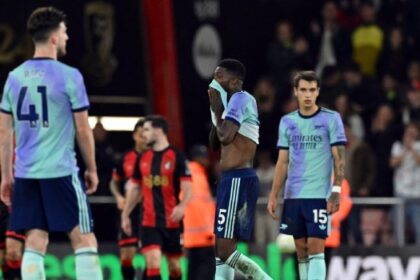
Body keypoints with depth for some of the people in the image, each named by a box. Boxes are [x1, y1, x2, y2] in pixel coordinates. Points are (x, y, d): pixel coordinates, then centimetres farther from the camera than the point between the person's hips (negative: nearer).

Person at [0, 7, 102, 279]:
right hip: (61, 172, -5)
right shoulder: (69, 76, -7)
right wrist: (92, 169, 8)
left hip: (26, 173, 5)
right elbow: (83, 129, -4)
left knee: (35, 243, 6)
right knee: (85, 241, 0)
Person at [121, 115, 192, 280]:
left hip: (172, 221, -2)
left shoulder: (176, 157, -6)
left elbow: (187, 187, -10)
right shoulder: (142, 159, 8)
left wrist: (182, 206, -29)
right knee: (153, 261, -14)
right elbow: (135, 188, 17)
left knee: (174, 264, 9)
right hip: (149, 222, 2)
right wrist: (125, 215, 16)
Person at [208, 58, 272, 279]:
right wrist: (217, 111, 12)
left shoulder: (240, 99, -11)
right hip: (231, 180, 10)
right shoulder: (237, 102, 20)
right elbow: (214, 143, 23)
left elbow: (225, 137, -22)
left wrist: (217, 110, -6)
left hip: (237, 180, -10)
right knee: (222, 247, 9)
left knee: (226, 250, -12)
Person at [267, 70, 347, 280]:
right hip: (293, 195, 4)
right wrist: (273, 196, 7)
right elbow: (283, 162, 14)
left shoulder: (331, 119, -1)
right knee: (301, 252, 7)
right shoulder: (287, 122, 11)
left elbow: (339, 159, -4)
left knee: (315, 249, -11)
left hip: (319, 195, -4)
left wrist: (336, 192, -13)